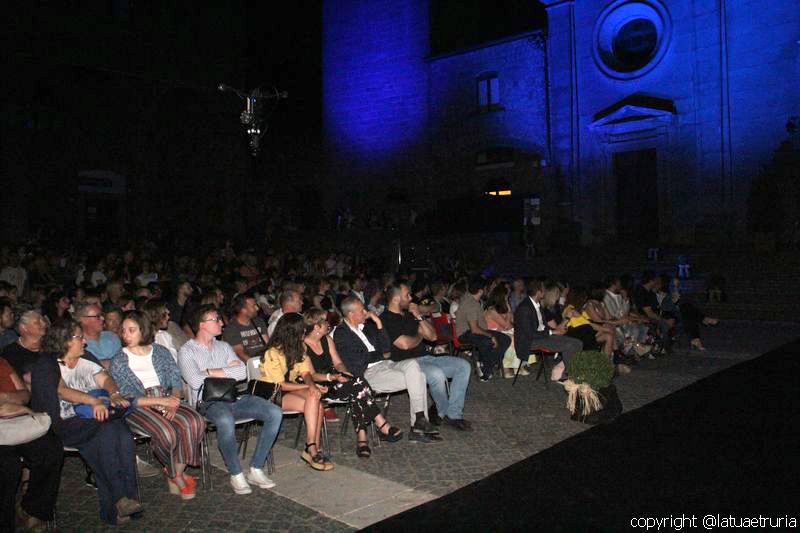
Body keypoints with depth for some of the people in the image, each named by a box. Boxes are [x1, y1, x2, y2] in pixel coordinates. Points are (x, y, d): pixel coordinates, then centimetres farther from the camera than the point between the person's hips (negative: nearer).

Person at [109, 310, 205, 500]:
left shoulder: (160, 352, 15)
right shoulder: (119, 360, 4)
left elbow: (176, 381, 12)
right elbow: (123, 398, -5)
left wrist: (173, 400, -11)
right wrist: (160, 400, -15)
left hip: (166, 400, 3)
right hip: (137, 408, -3)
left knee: (195, 422, -27)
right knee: (167, 432, -33)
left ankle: (176, 475, -11)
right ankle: (177, 476, -3)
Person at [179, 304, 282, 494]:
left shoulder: (224, 346, 21)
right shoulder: (187, 351, 4)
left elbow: (242, 372, 6)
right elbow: (195, 382, -13)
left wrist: (211, 372, -4)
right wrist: (227, 371, 0)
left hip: (235, 397, 6)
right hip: (208, 402, -5)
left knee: (275, 412, -16)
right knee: (225, 420, -40)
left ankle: (255, 470, -11)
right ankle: (236, 474, -19)